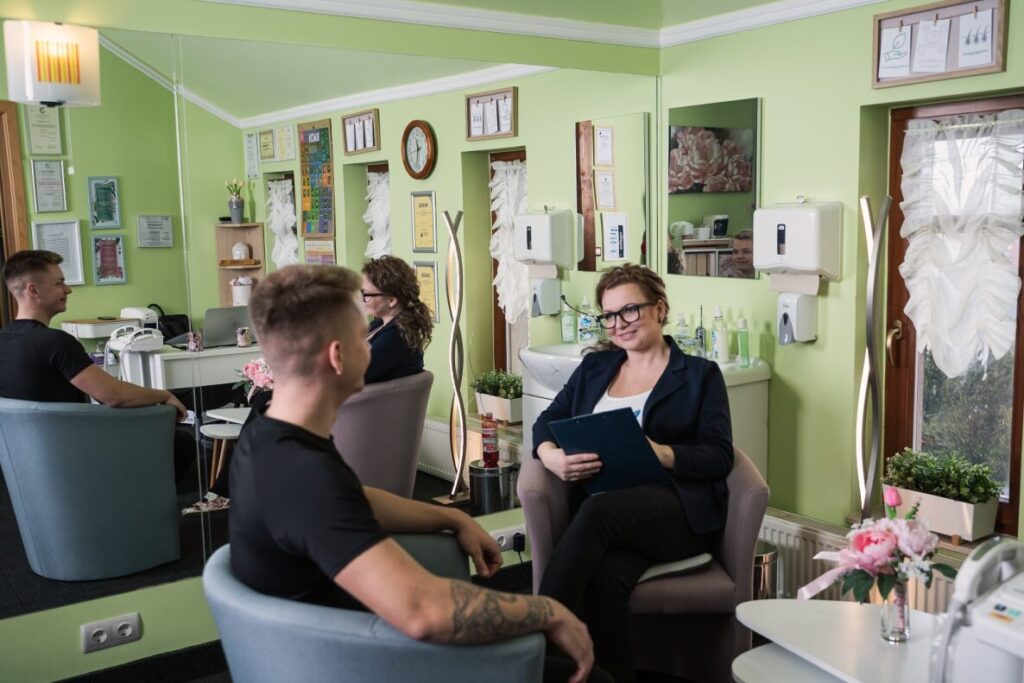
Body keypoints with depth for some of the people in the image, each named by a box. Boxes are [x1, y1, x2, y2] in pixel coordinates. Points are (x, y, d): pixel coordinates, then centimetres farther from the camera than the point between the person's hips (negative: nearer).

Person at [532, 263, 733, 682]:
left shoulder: (700, 375, 12)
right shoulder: (594, 367, 24)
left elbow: (719, 456, 1)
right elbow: (547, 422, 17)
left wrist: (659, 454, -19)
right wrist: (551, 456, -9)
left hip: (678, 508, -3)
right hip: (605, 509, 3)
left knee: (598, 512, -36)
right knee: (604, 580, -34)